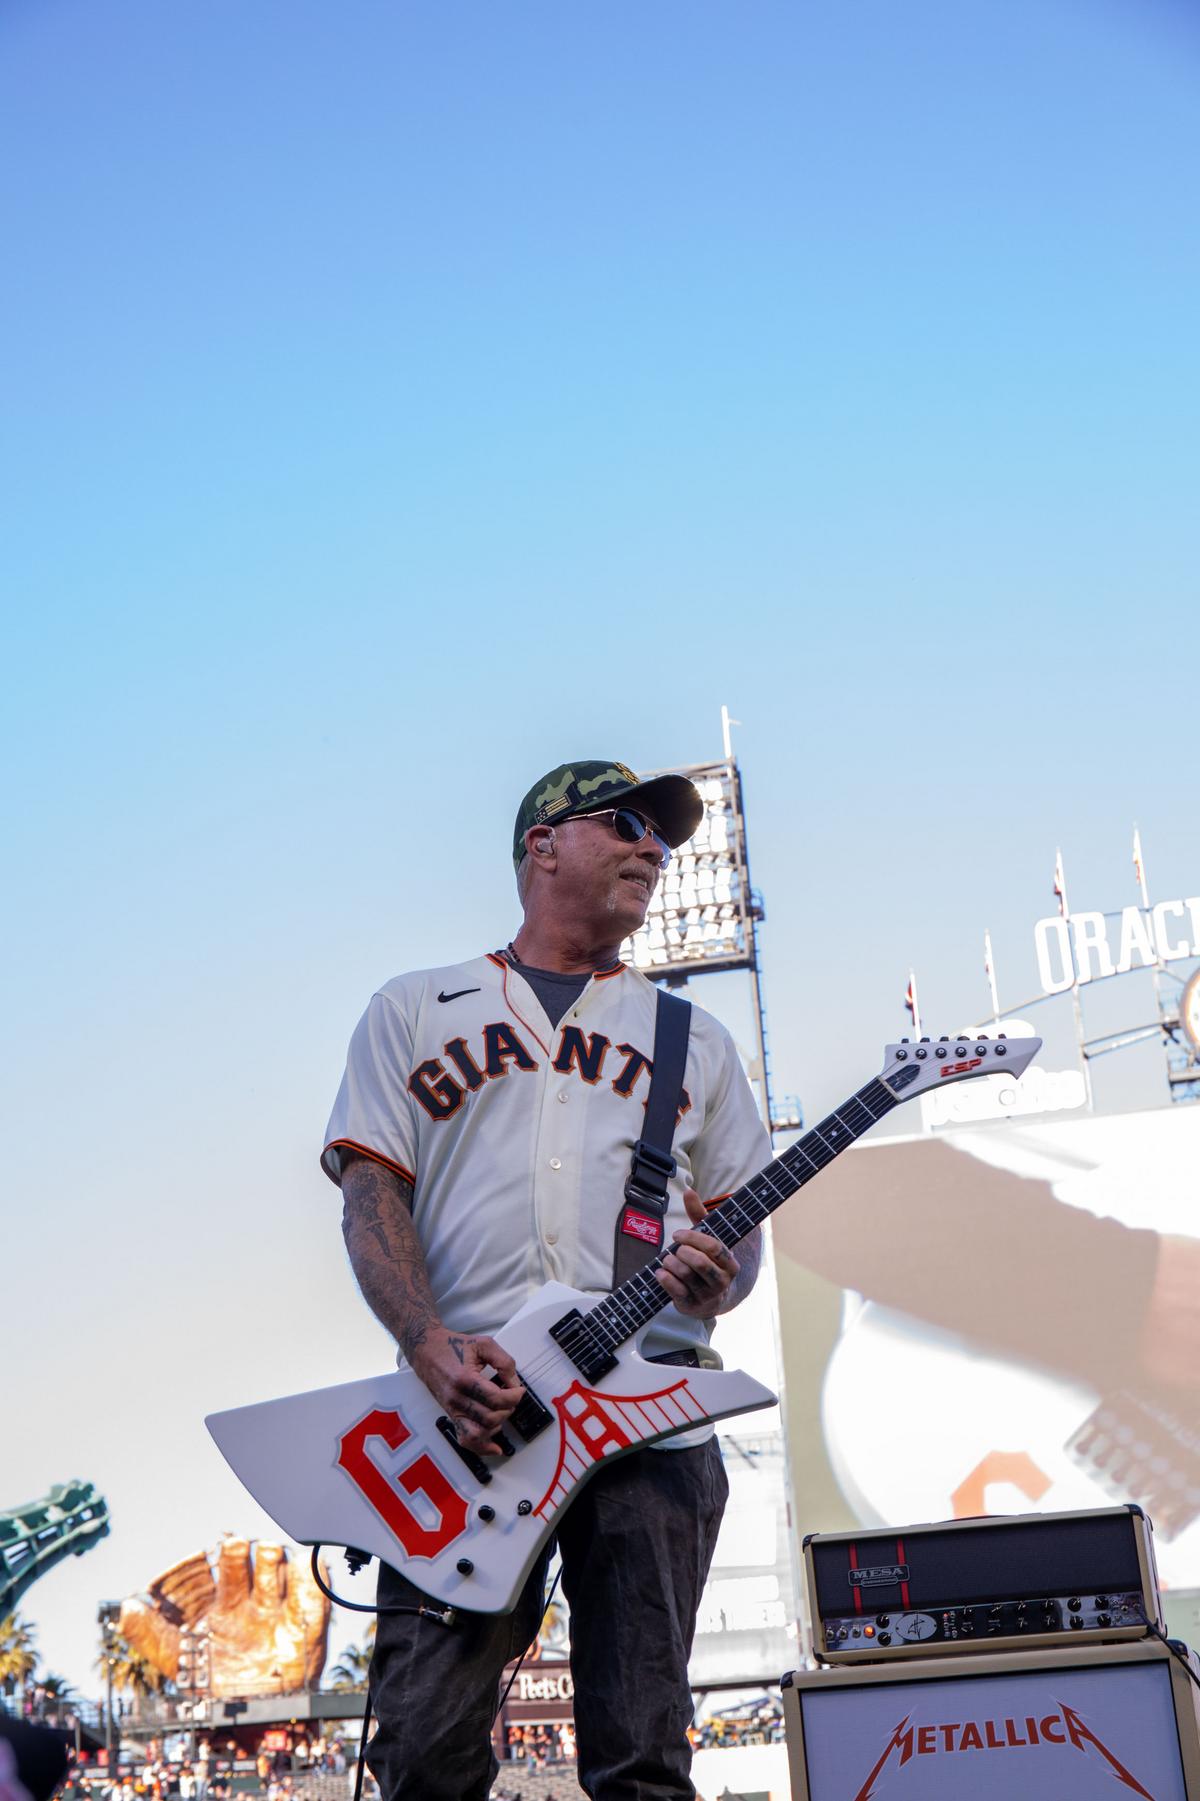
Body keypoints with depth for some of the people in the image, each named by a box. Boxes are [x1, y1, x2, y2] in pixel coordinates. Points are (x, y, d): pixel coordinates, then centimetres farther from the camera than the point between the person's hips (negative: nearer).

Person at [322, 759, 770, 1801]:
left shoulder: (694, 1039, 22)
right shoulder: (415, 1011, 16)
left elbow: (738, 1230, 18)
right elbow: (371, 1196, 5)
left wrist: (717, 1278, -7)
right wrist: (434, 1348, -12)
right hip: (463, 1404, -1)